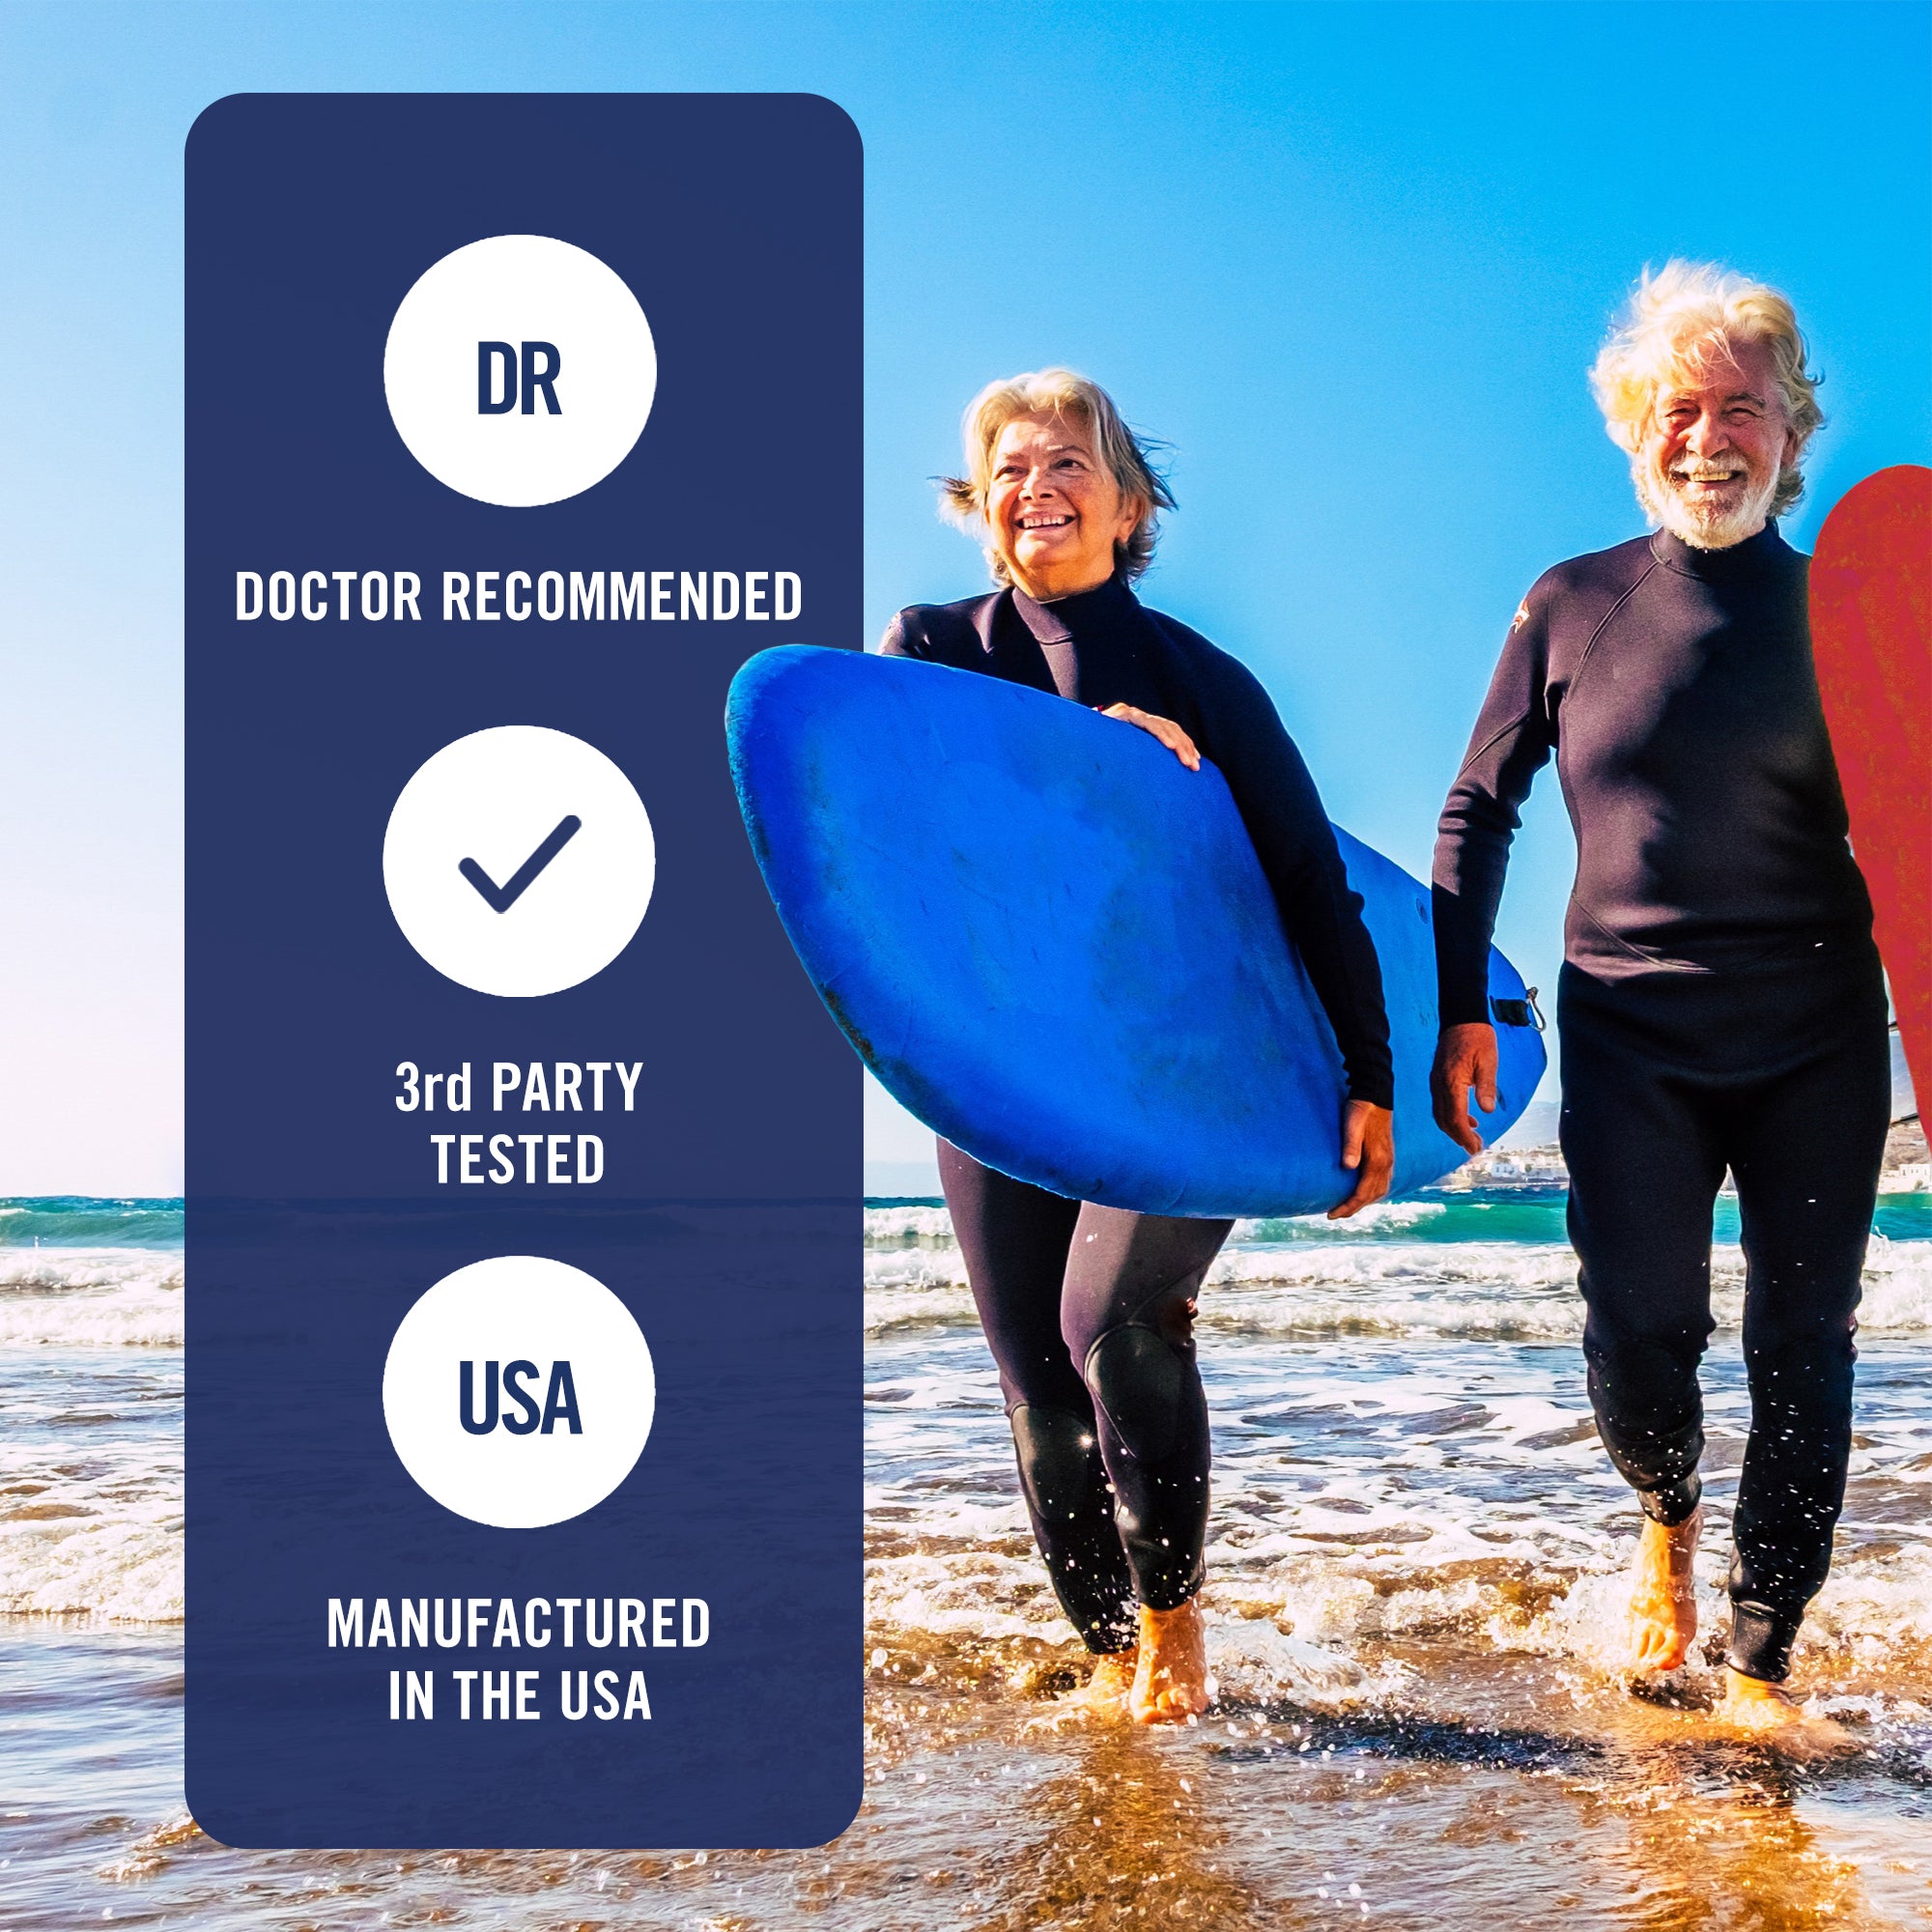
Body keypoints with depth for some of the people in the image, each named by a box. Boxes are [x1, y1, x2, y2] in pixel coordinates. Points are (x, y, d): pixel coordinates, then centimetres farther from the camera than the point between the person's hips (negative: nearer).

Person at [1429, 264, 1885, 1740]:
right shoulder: (1573, 609, 4)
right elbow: (1479, 810, 9)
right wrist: (1460, 1007, 2)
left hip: (1820, 1045, 1)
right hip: (1630, 1037, 0)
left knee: (1801, 1353, 2)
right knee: (1639, 1338, -8)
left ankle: (1763, 1659, 15)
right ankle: (1670, 1525, 26)